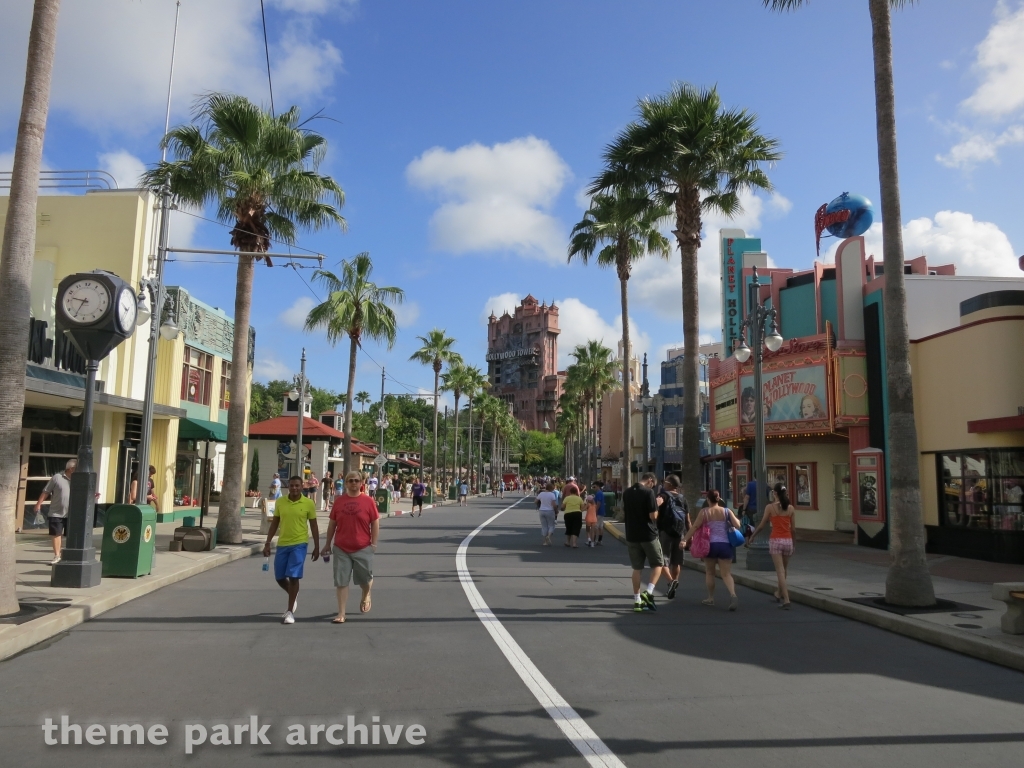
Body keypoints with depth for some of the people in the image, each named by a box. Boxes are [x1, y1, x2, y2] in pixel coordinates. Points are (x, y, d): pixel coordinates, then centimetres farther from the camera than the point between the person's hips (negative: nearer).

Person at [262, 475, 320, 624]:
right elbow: (274, 523, 9)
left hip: (299, 544, -4)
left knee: (293, 577, -7)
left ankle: (290, 611, 4)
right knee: (279, 577, 9)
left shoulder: (309, 503, -5)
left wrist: (317, 547, 0)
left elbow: (313, 526, 1)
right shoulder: (280, 502, 2)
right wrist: (268, 543, 6)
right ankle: (294, 595, 38)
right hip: (282, 544, 4)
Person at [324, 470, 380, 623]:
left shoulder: (368, 501, -5)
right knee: (341, 582, 3)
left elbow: (375, 523, -2)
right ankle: (341, 614, 12)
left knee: (365, 579, 11)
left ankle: (365, 596, 44)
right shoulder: (339, 501, 2)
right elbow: (332, 524, 8)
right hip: (341, 549, 2)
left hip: (363, 549, -1)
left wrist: (374, 543, -6)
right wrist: (328, 543, 9)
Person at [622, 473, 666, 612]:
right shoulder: (648, 492, -13)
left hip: (632, 535, 5)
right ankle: (649, 593, -8)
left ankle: (637, 601, 11)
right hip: (648, 535, -5)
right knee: (658, 564, 9)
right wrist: (657, 505, 1)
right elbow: (653, 516, -15)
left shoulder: (627, 492, 7)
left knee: (637, 568, 11)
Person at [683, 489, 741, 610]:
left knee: (709, 573, 16)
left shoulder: (704, 512, -3)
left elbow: (695, 527, -9)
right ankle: (733, 594, -23)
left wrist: (685, 540, -9)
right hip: (725, 545, 1)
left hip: (711, 545, -1)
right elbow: (737, 525, -3)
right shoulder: (726, 511, 3)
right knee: (726, 574, 1)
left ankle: (711, 598, 21)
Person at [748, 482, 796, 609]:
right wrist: (793, 543, 19)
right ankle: (779, 594, 37)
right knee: (784, 569, 21)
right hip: (788, 540, 4)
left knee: (780, 571, -3)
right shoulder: (790, 508, 2)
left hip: (775, 540, -4)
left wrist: (751, 537, 8)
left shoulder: (770, 507, -6)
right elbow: (792, 528, 6)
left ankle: (786, 600, -11)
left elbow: (761, 525, -3)